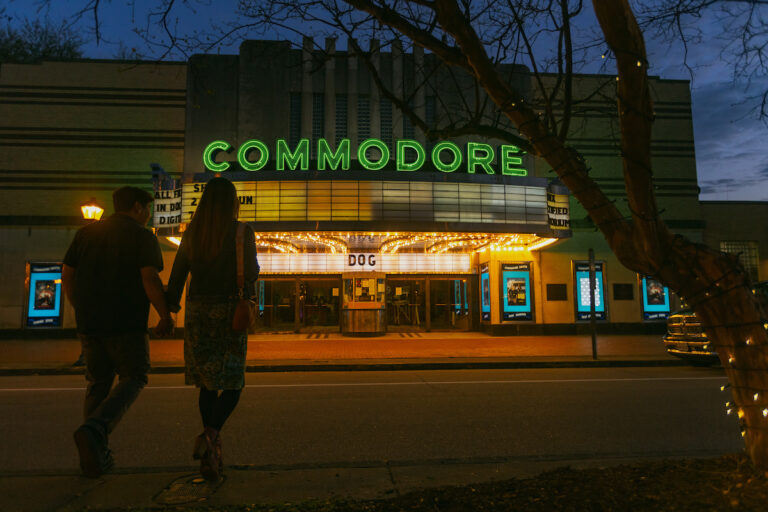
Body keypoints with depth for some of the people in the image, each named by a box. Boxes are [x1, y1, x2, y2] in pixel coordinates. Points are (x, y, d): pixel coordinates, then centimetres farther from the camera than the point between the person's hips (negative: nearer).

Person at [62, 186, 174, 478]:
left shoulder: (86, 233, 12)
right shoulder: (143, 237, -5)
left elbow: (67, 277, 12)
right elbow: (150, 279, -16)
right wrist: (166, 316, -6)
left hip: (89, 323, 6)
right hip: (126, 323, -5)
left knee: (98, 383, 16)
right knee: (133, 379, 9)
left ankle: (96, 456, 17)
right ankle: (94, 430, -15)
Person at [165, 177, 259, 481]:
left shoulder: (192, 233, 5)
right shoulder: (242, 232, -7)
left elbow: (176, 276, 5)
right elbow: (251, 274, -6)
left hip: (197, 312, 4)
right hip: (229, 313, -4)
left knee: (208, 383, 15)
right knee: (232, 384, 6)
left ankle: (212, 454, 16)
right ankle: (209, 435, -18)